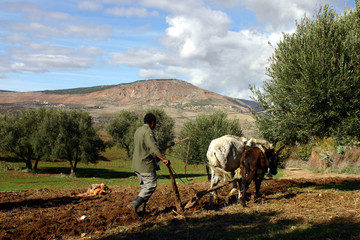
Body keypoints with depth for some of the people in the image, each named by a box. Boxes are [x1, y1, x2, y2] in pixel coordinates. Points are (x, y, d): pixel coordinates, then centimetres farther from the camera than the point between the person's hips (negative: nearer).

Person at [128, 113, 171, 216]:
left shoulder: (138, 131, 16)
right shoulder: (148, 131, -14)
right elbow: (153, 147, -26)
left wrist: (156, 157, 34)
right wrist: (163, 159, -30)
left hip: (136, 163, 10)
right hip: (146, 164, -9)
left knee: (144, 186, 14)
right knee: (151, 185, -6)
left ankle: (142, 208, 10)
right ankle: (135, 203, -16)